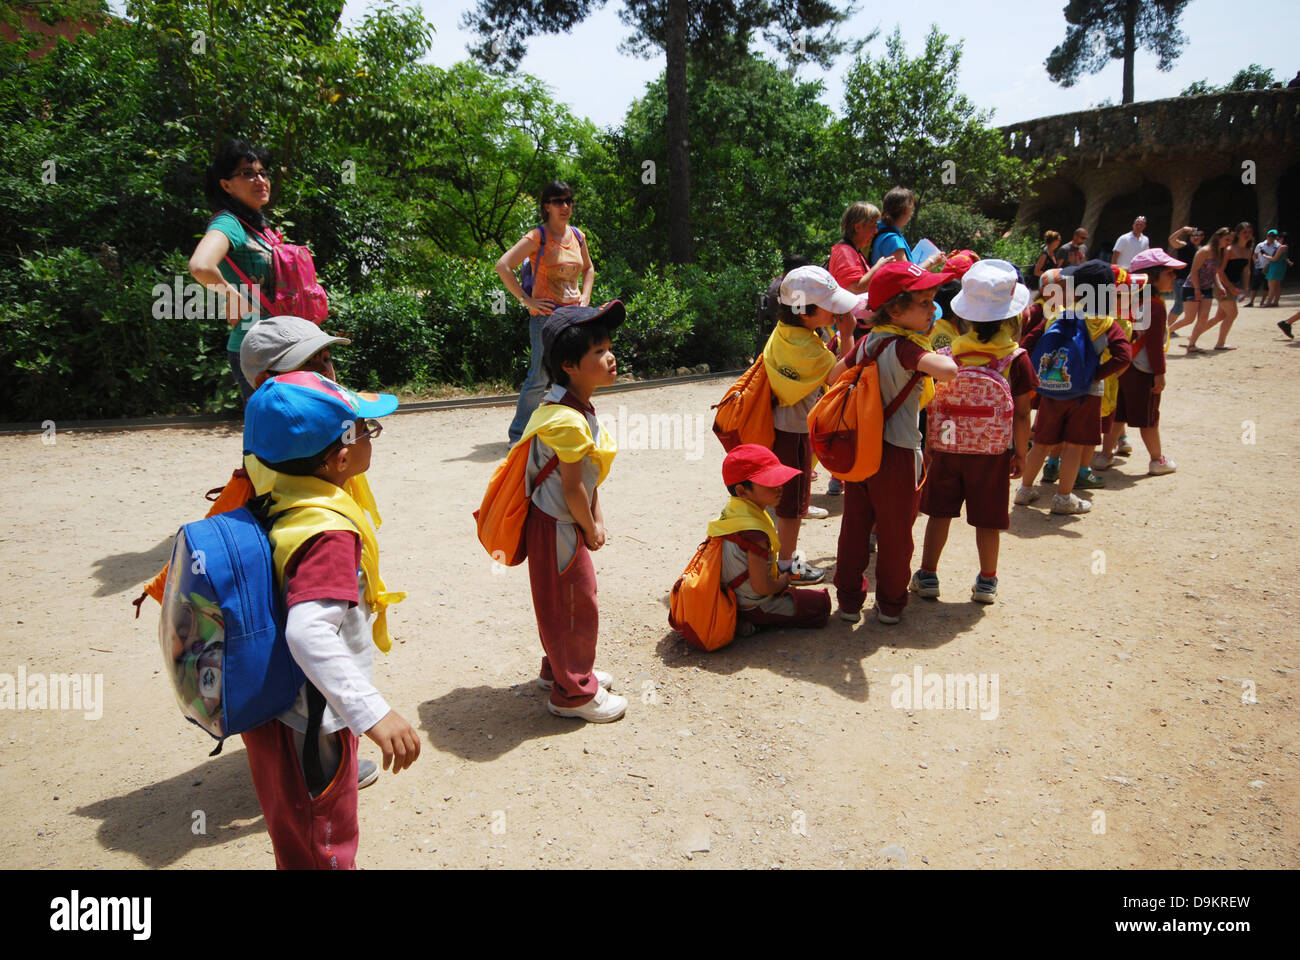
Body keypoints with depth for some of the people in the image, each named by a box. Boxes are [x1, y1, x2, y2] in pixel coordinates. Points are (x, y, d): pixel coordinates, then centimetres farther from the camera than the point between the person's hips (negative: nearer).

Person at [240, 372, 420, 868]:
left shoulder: (274, 501, -3)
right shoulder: (331, 533, -31)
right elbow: (310, 632, -43)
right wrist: (373, 712, -48)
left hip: (273, 712, 8)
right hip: (308, 729, -8)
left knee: (296, 841, 28)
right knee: (325, 850, 12)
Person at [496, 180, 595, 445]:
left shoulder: (577, 236, 11)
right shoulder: (537, 237, -8)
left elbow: (589, 268, 28)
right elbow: (503, 266, -16)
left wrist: (585, 295, 12)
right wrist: (526, 299, -16)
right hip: (545, 315, -6)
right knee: (539, 378, -4)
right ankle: (518, 434, 8)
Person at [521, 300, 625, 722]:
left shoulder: (576, 409, 6)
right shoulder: (570, 422, -27)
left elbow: (589, 477, 10)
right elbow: (572, 488, -22)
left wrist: (596, 520, 6)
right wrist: (590, 528, -8)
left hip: (565, 525, 10)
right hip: (557, 528, -10)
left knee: (566, 604, 23)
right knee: (575, 605, 3)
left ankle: (560, 669, 41)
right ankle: (574, 692, 19)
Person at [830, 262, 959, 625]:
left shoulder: (868, 341, 3)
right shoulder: (907, 347, -20)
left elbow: (835, 375, 17)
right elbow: (948, 372, -38)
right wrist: (946, 357, -16)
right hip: (897, 453, -7)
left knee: (854, 527, 15)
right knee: (894, 534, 11)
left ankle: (849, 599, 27)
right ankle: (890, 604, 26)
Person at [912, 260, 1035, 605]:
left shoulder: (951, 351, -6)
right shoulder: (1017, 358, -10)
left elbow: (934, 403, -2)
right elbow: (1021, 415, -7)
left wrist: (931, 443, 10)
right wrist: (1021, 453, 5)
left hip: (948, 446, 1)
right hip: (993, 451, -1)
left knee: (939, 512, 12)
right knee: (988, 519, 10)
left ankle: (927, 575, 20)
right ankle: (987, 582, 21)